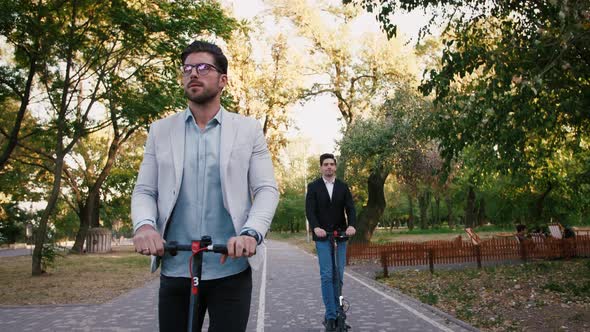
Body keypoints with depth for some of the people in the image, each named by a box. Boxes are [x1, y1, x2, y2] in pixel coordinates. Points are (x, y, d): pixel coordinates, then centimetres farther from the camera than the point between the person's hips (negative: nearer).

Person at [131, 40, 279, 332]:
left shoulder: (249, 130, 4)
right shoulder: (160, 130, 9)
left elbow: (267, 189, -1)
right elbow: (144, 190, 8)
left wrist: (251, 233, -19)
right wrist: (144, 225, -14)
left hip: (231, 269, -1)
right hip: (175, 270, 2)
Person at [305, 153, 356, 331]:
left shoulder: (343, 187, 8)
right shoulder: (313, 187, 2)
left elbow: (350, 208, -2)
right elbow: (310, 210, -8)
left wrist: (352, 225, -22)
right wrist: (316, 227, -27)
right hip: (322, 236, -2)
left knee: (338, 276, 5)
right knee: (327, 276, -6)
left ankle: (335, 312, 17)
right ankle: (331, 316, -1)